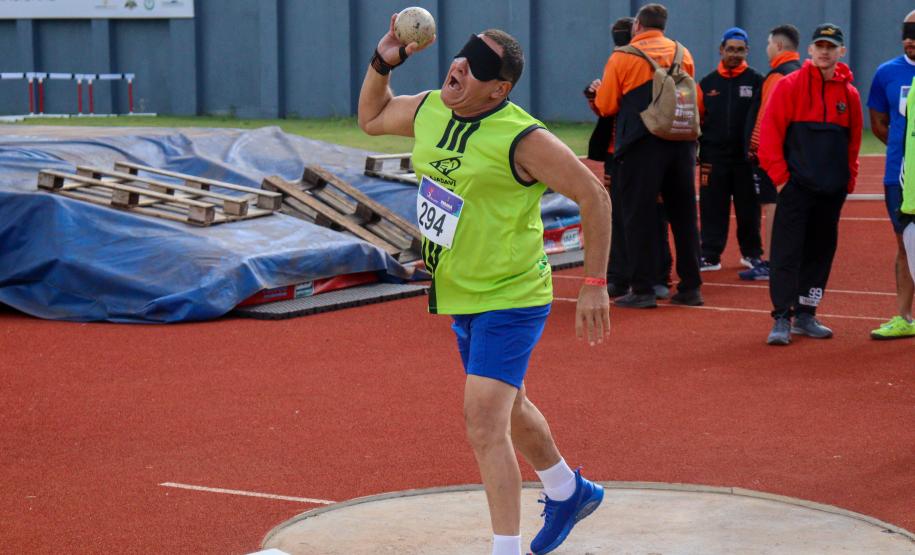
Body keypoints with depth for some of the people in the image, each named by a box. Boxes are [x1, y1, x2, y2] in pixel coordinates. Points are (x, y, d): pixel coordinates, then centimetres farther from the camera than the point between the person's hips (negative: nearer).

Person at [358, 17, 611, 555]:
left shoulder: (522, 139, -24)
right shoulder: (429, 110, -1)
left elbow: (594, 196, -18)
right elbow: (371, 118, 18)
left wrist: (595, 284, -18)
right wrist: (382, 63, 2)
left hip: (509, 300, -9)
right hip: (462, 297, 9)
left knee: (485, 421, -18)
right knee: (508, 408, 25)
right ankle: (569, 492, 49)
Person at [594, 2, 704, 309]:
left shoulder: (622, 57, -3)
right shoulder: (683, 54, 8)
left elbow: (605, 106, -2)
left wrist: (598, 91, 19)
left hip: (641, 145, -4)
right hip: (682, 143, 4)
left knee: (639, 216, 2)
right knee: (683, 214, 12)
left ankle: (642, 290, -1)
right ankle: (691, 287, 14)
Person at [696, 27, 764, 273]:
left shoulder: (756, 82, 4)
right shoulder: (707, 83, 11)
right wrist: (695, 152, 4)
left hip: (746, 157, -1)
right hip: (713, 157, 2)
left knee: (748, 207, 6)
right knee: (712, 209, 2)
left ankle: (752, 253, 19)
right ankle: (710, 255, 7)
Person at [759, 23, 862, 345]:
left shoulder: (849, 94, 10)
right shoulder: (790, 86, -3)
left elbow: (853, 141, 16)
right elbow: (769, 132, -5)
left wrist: (848, 180, 9)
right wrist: (779, 175, -10)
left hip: (832, 191, 5)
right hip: (796, 186, -5)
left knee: (821, 252, 10)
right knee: (787, 253, -8)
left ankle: (805, 316, 20)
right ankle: (782, 319, -7)